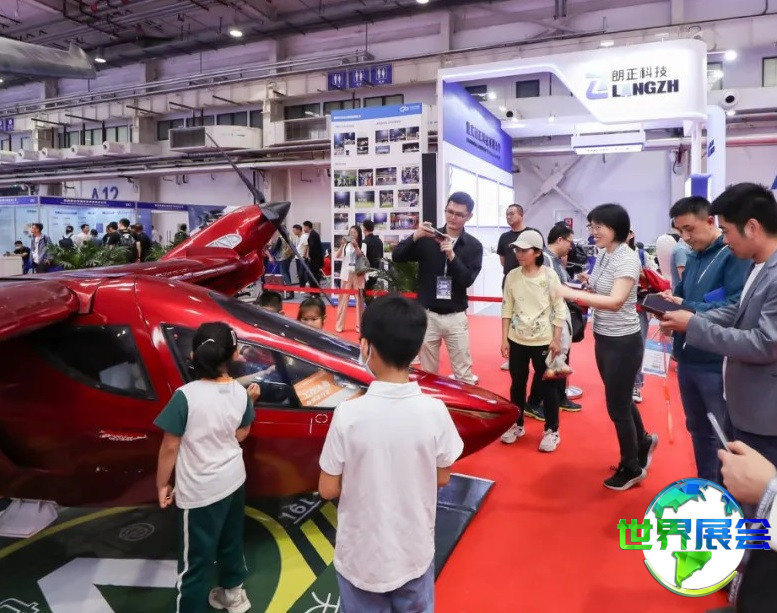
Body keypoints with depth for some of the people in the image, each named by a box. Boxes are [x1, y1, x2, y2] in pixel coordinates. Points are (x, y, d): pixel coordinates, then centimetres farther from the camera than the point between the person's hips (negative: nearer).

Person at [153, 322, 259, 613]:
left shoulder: (186, 396, -22)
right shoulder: (240, 393, -7)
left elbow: (170, 447, -14)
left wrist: (162, 484, -1)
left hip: (199, 491, -6)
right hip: (234, 480, 6)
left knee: (194, 557, 8)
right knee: (230, 540, 25)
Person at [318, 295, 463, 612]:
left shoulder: (348, 414, -24)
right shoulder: (435, 411, -18)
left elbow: (328, 489, -13)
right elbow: (442, 478, -4)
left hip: (362, 557, -1)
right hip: (415, 553, 2)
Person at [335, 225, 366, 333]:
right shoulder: (346, 245, 6)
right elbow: (337, 256, -4)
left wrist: (356, 246, -19)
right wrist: (342, 245, -15)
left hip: (358, 275, -1)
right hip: (346, 274, 2)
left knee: (359, 299, 4)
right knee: (343, 298, 2)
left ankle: (359, 325, 14)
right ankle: (339, 325, 8)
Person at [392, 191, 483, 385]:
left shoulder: (473, 246, 0)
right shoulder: (427, 239, 0)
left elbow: (467, 280, -11)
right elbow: (396, 256, -7)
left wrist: (452, 255, -23)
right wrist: (415, 236, -22)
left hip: (456, 317, 0)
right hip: (427, 315, 1)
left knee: (464, 374, 5)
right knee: (427, 373, 12)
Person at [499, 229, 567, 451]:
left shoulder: (549, 276, -10)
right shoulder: (512, 276, -1)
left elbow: (560, 310, -6)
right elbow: (507, 308, 3)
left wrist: (556, 340, -8)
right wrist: (504, 338, 1)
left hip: (543, 341, -3)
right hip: (517, 340, 3)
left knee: (547, 386, 7)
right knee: (517, 384, 14)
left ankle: (552, 430, 21)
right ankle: (517, 424, 31)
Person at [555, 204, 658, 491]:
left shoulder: (628, 258, -20)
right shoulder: (602, 255, 4)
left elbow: (615, 301, -32)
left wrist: (571, 294, -36)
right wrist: (586, 284, -4)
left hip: (623, 342, -8)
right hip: (603, 339, 8)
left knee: (617, 407, 5)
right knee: (620, 400, 22)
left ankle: (631, 469, 25)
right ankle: (643, 441, 48)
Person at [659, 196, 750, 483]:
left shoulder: (734, 253, -12)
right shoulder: (693, 258, 12)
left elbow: (737, 306, -22)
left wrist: (687, 309, -24)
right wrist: (669, 301, -7)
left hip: (718, 362, -8)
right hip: (687, 358, 8)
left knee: (726, 435, 8)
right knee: (698, 428, 20)